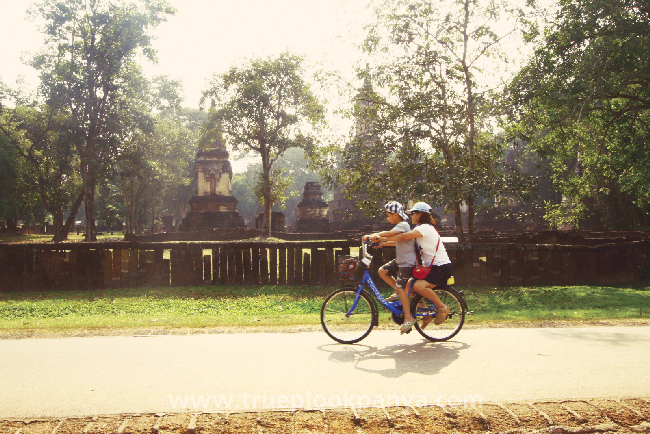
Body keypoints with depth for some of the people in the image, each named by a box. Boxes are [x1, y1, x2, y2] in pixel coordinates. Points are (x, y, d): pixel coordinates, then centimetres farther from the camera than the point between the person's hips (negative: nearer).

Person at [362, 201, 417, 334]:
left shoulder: (403, 225, -15)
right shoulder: (401, 226, 16)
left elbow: (389, 233, -32)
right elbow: (397, 241, 26)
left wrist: (372, 235, -30)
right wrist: (382, 243, 15)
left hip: (407, 262, -10)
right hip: (400, 260, 10)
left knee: (401, 287, -12)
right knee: (382, 271, 3)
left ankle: (408, 317, -7)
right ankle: (398, 293, 11)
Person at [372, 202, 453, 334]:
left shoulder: (425, 228, -16)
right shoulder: (421, 229, 17)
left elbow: (403, 237, -27)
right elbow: (404, 241, 15)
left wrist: (382, 238, -23)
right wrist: (382, 242, 6)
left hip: (442, 267, -10)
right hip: (432, 266, 10)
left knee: (419, 286, -29)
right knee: (409, 285, 6)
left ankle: (442, 307, -9)